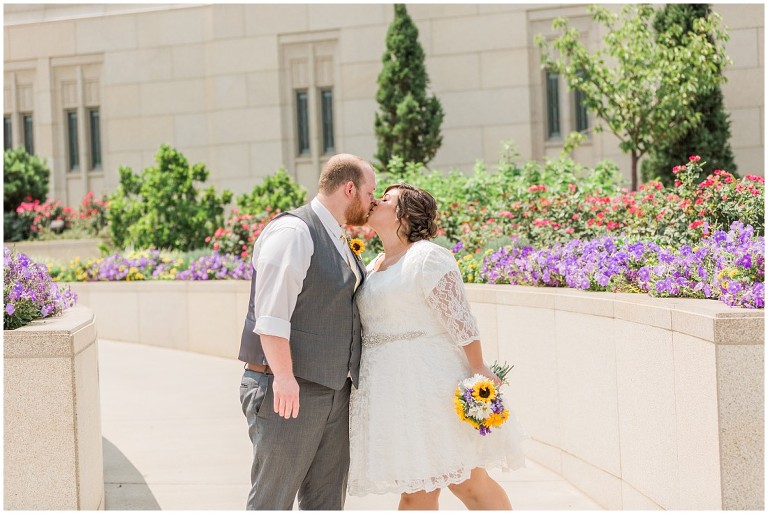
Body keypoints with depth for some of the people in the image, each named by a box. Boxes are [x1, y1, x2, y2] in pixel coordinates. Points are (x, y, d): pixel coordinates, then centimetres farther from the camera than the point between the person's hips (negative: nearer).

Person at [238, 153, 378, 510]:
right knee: (272, 501, -3)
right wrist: (284, 376, -24)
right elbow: (272, 312, -20)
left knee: (327, 501, 10)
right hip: (289, 390, -9)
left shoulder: (338, 244, 19)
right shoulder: (292, 232, -11)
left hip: (333, 392, 9)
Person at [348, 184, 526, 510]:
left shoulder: (427, 257, -10)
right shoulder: (374, 266, 16)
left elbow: (459, 318, -15)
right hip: (392, 393, 8)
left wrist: (478, 370, -20)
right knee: (415, 492, 9)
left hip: (430, 384, -8)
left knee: (468, 483, -4)